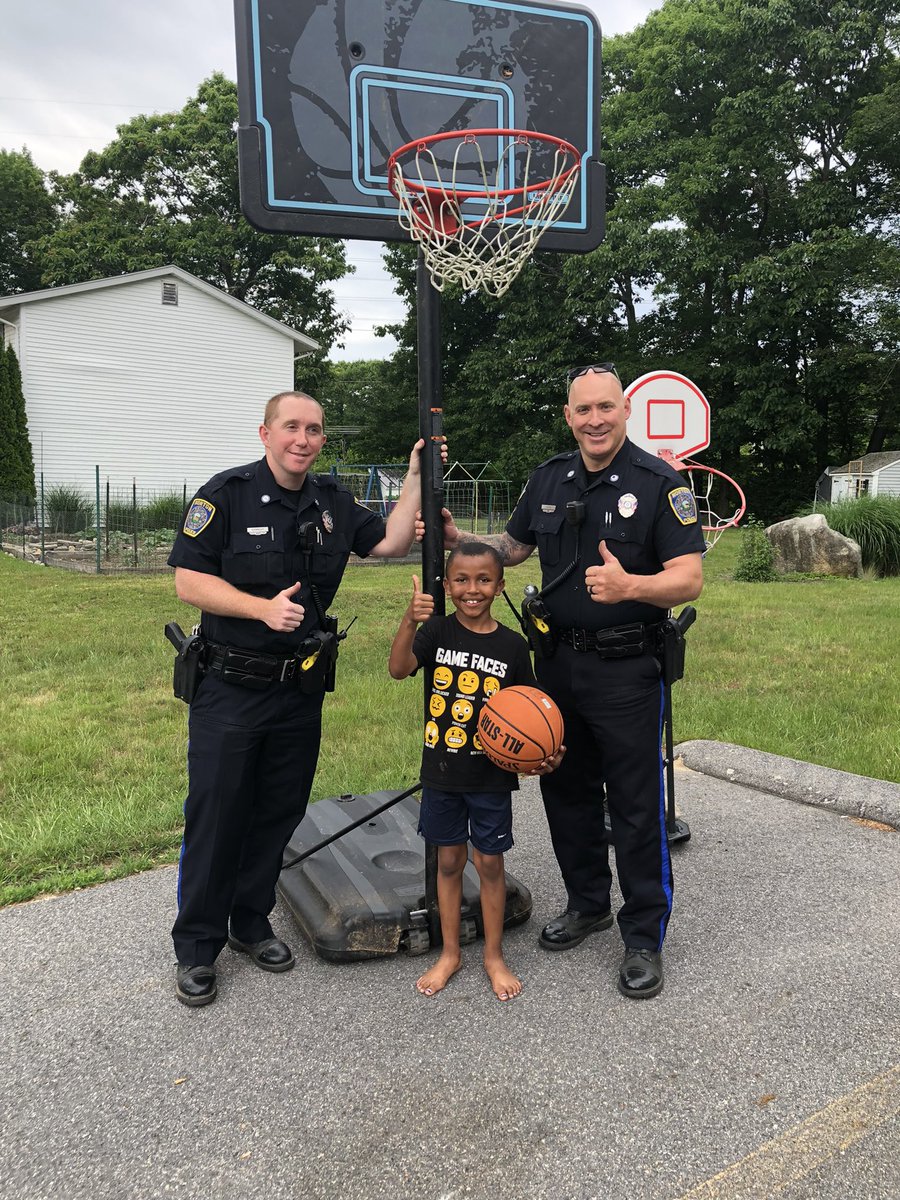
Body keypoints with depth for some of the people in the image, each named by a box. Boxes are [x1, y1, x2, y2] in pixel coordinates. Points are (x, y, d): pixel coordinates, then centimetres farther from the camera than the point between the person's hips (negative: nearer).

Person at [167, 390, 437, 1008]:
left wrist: (416, 477, -2)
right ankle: (198, 946, 17)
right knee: (215, 812, 1)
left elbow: (390, 542, 6)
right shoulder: (227, 494, -9)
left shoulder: (333, 501, 7)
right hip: (230, 685, -5)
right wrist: (263, 607, -23)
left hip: (302, 686, 5)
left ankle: (252, 923, 33)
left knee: (281, 812, 14)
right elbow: (190, 581, -12)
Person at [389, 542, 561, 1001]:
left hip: (491, 775, 0)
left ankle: (494, 956, 29)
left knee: (489, 861, 10)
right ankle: (449, 953, 31)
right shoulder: (437, 631, -5)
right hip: (442, 771, 1)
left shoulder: (512, 645, -6)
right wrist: (409, 621, -35)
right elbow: (398, 669, -20)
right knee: (449, 860, 14)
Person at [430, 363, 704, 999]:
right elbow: (511, 547, 18)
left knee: (636, 806, 1)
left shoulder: (660, 483, -10)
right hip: (558, 661, 6)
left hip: (626, 669, -5)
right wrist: (458, 538, 1)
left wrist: (629, 586, -35)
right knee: (565, 790, 16)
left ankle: (645, 936, 17)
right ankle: (588, 902, 36)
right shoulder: (550, 478, 7)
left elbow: (689, 579, -16)